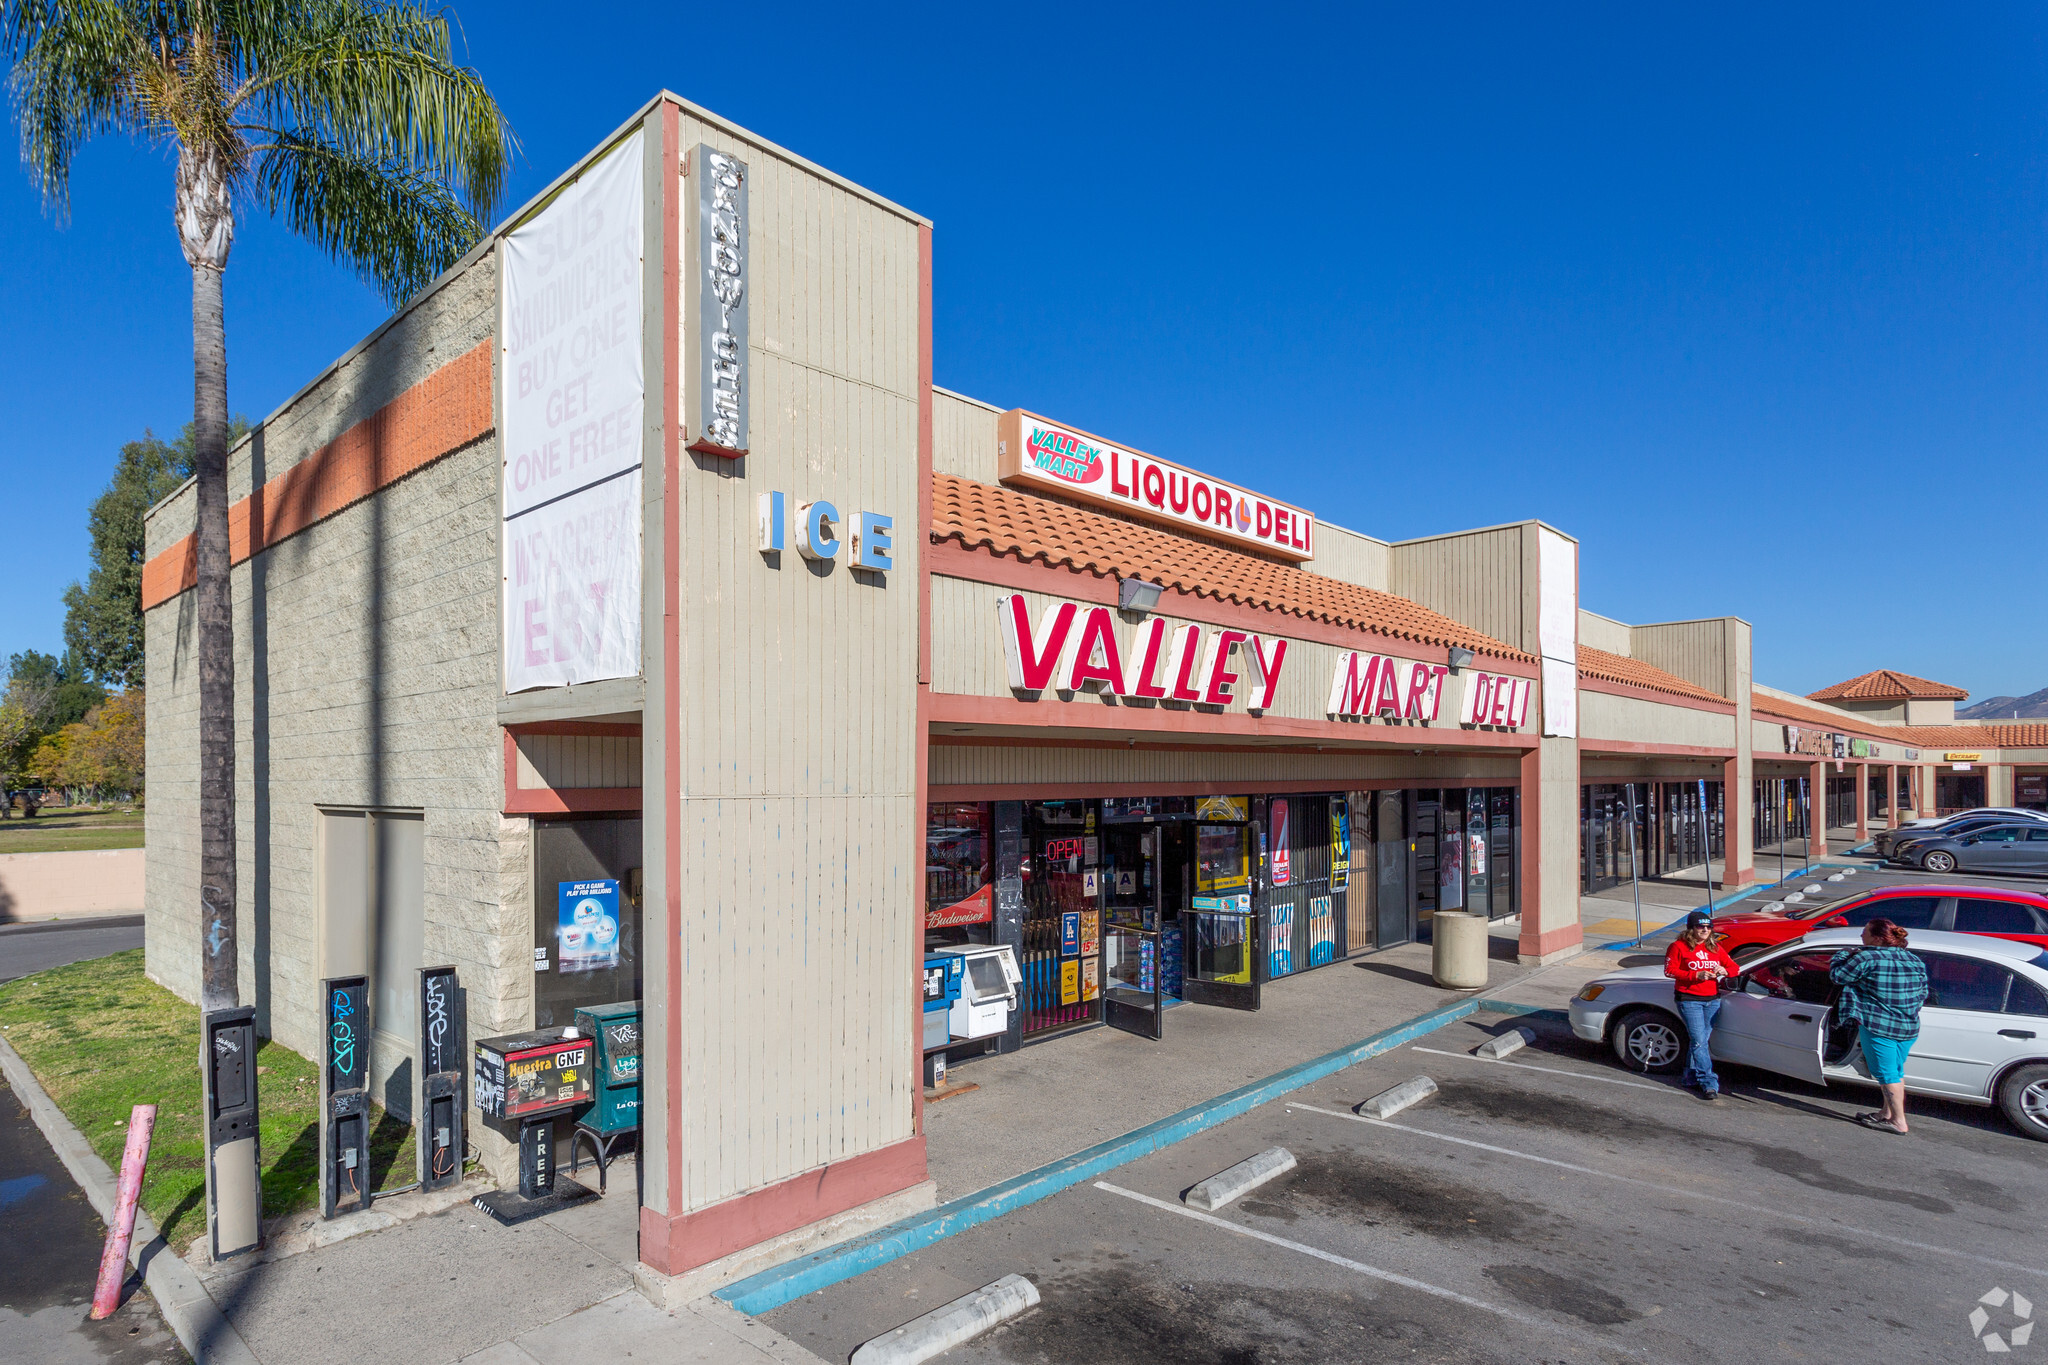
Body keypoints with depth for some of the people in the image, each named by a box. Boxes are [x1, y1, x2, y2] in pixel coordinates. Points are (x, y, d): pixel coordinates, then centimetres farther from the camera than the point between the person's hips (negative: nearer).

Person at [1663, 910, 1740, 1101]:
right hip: (1689, 999, -5)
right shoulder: (1679, 947, -3)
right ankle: (1709, 1084, -9)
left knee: (1700, 1040, 8)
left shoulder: (1714, 948, 13)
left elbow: (1733, 967, 15)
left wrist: (1724, 971, -8)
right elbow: (1669, 971, -7)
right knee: (1699, 1042, -9)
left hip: (1712, 999, 5)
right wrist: (1696, 975, -17)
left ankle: (1692, 1078, 22)